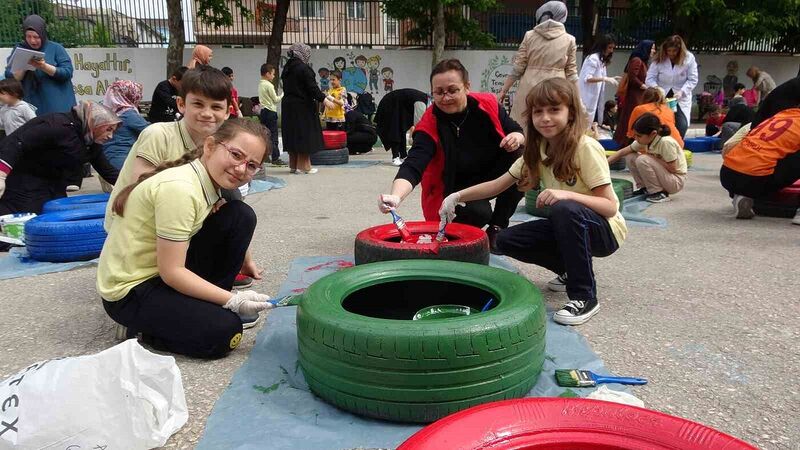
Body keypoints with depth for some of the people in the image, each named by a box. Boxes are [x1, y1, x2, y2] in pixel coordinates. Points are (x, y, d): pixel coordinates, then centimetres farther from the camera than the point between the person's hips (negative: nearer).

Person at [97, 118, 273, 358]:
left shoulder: (208, 178, -2)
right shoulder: (178, 188, -29)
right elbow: (171, 272, -25)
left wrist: (244, 259, 10)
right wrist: (232, 300, -22)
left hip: (166, 272, 8)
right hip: (130, 290, -8)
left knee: (242, 216, -5)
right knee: (225, 331, -22)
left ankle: (208, 304, 6)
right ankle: (143, 329, 2)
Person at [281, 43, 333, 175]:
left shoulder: (287, 68, 10)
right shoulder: (304, 68, -14)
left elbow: (288, 88, 13)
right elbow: (312, 88, -17)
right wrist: (324, 99, -10)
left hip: (288, 105, 8)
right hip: (303, 107, -8)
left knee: (292, 134, 12)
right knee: (304, 135, -1)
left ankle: (293, 165, 18)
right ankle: (303, 166, 2)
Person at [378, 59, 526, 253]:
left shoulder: (489, 105, -13)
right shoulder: (430, 125, -23)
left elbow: (517, 132, 1)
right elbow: (413, 166, -36)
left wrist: (517, 138, -25)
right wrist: (396, 197, -56)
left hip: (491, 179, 4)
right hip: (453, 190, -4)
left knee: (519, 158, -24)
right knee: (477, 213, -35)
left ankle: (497, 229, -8)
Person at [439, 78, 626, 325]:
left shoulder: (585, 148, -22)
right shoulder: (538, 150, -2)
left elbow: (610, 206, -23)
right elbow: (498, 184, -1)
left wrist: (567, 194, -40)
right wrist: (457, 196, -15)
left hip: (605, 230, -6)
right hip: (571, 226, 6)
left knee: (565, 209, -37)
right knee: (507, 240, -9)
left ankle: (584, 297, -23)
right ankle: (571, 271, 11)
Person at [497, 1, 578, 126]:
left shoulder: (529, 36, 3)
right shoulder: (569, 40, 5)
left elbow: (517, 68, 1)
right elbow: (571, 73, 4)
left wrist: (503, 91, 8)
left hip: (530, 89, 0)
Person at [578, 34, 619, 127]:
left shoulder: (602, 60, 17)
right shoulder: (593, 58, -12)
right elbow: (587, 78, -21)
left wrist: (610, 79, 8)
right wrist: (605, 79, -27)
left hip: (596, 99, 10)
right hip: (588, 99, -9)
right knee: (586, 127, -8)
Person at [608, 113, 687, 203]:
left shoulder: (666, 142, -28)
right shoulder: (645, 140, -7)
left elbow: (672, 169, -24)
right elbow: (622, 152, -3)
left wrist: (652, 156, -21)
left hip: (676, 181, -7)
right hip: (662, 176, 7)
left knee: (643, 160, -27)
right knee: (630, 157, -3)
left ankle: (660, 193, -13)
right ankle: (645, 188, 8)